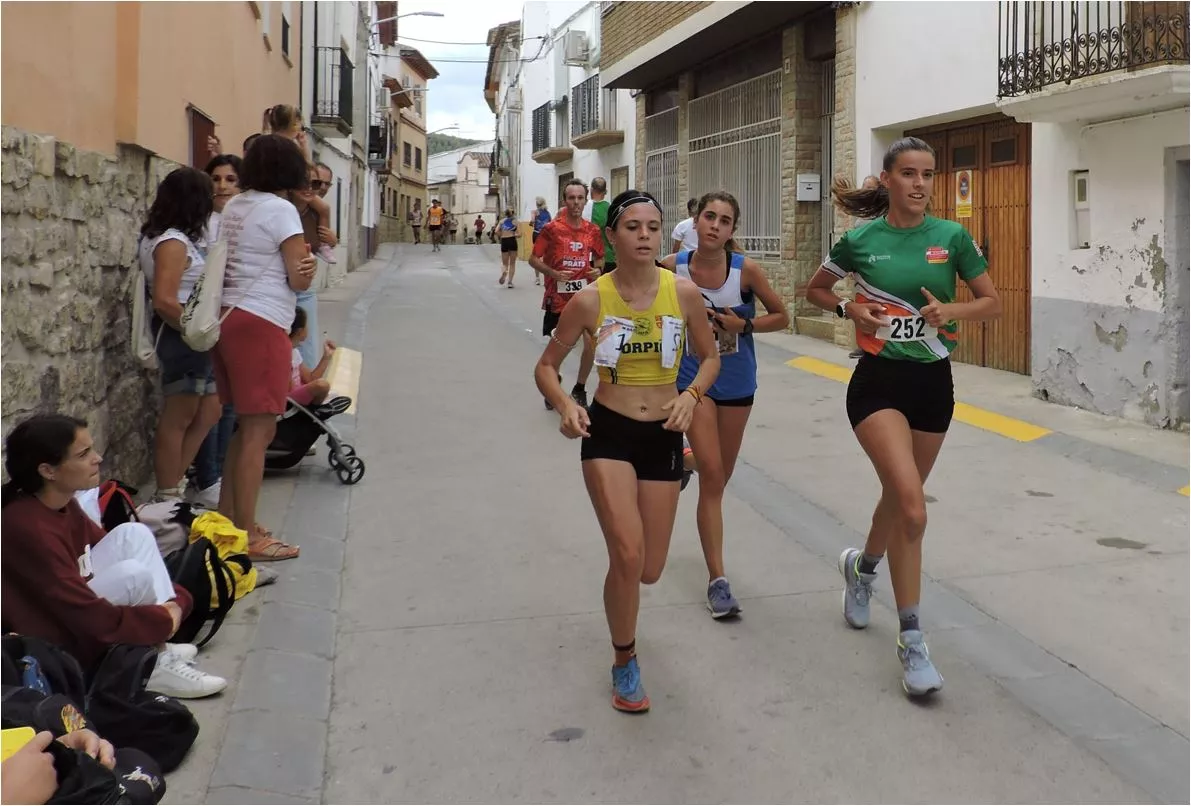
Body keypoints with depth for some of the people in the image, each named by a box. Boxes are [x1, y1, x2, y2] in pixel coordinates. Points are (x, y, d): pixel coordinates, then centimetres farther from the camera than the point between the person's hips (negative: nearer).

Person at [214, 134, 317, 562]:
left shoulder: (234, 206, 14)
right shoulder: (281, 210, -9)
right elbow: (300, 280, -11)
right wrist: (307, 265, 10)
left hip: (228, 317, 8)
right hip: (260, 323, -8)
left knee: (246, 428, 17)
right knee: (258, 432, -3)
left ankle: (227, 519, 24)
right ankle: (247, 537, 2)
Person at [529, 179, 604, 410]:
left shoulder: (592, 230, 2)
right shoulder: (551, 228, -8)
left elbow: (600, 257, 17)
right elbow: (534, 259, -4)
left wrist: (597, 269, -5)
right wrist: (553, 273, -19)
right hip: (558, 297, -3)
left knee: (592, 343, -4)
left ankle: (580, 388, 17)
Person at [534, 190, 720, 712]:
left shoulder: (683, 292, -7)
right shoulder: (591, 299, -10)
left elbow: (710, 357, 8)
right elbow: (546, 366, 0)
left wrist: (691, 395, -11)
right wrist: (564, 405, -19)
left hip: (663, 435, 2)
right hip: (607, 433, -2)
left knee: (649, 569, 8)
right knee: (627, 555, -18)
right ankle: (624, 662, 8)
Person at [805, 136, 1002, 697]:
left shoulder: (951, 237, -1)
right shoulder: (859, 240, -4)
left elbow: (993, 304, 6)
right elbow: (815, 290, 12)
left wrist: (952, 311, -14)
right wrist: (849, 310, -8)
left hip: (933, 381, 3)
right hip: (879, 381, -3)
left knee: (900, 499, 19)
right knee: (912, 509, -19)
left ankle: (862, 567, 51)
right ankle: (911, 640, -6)